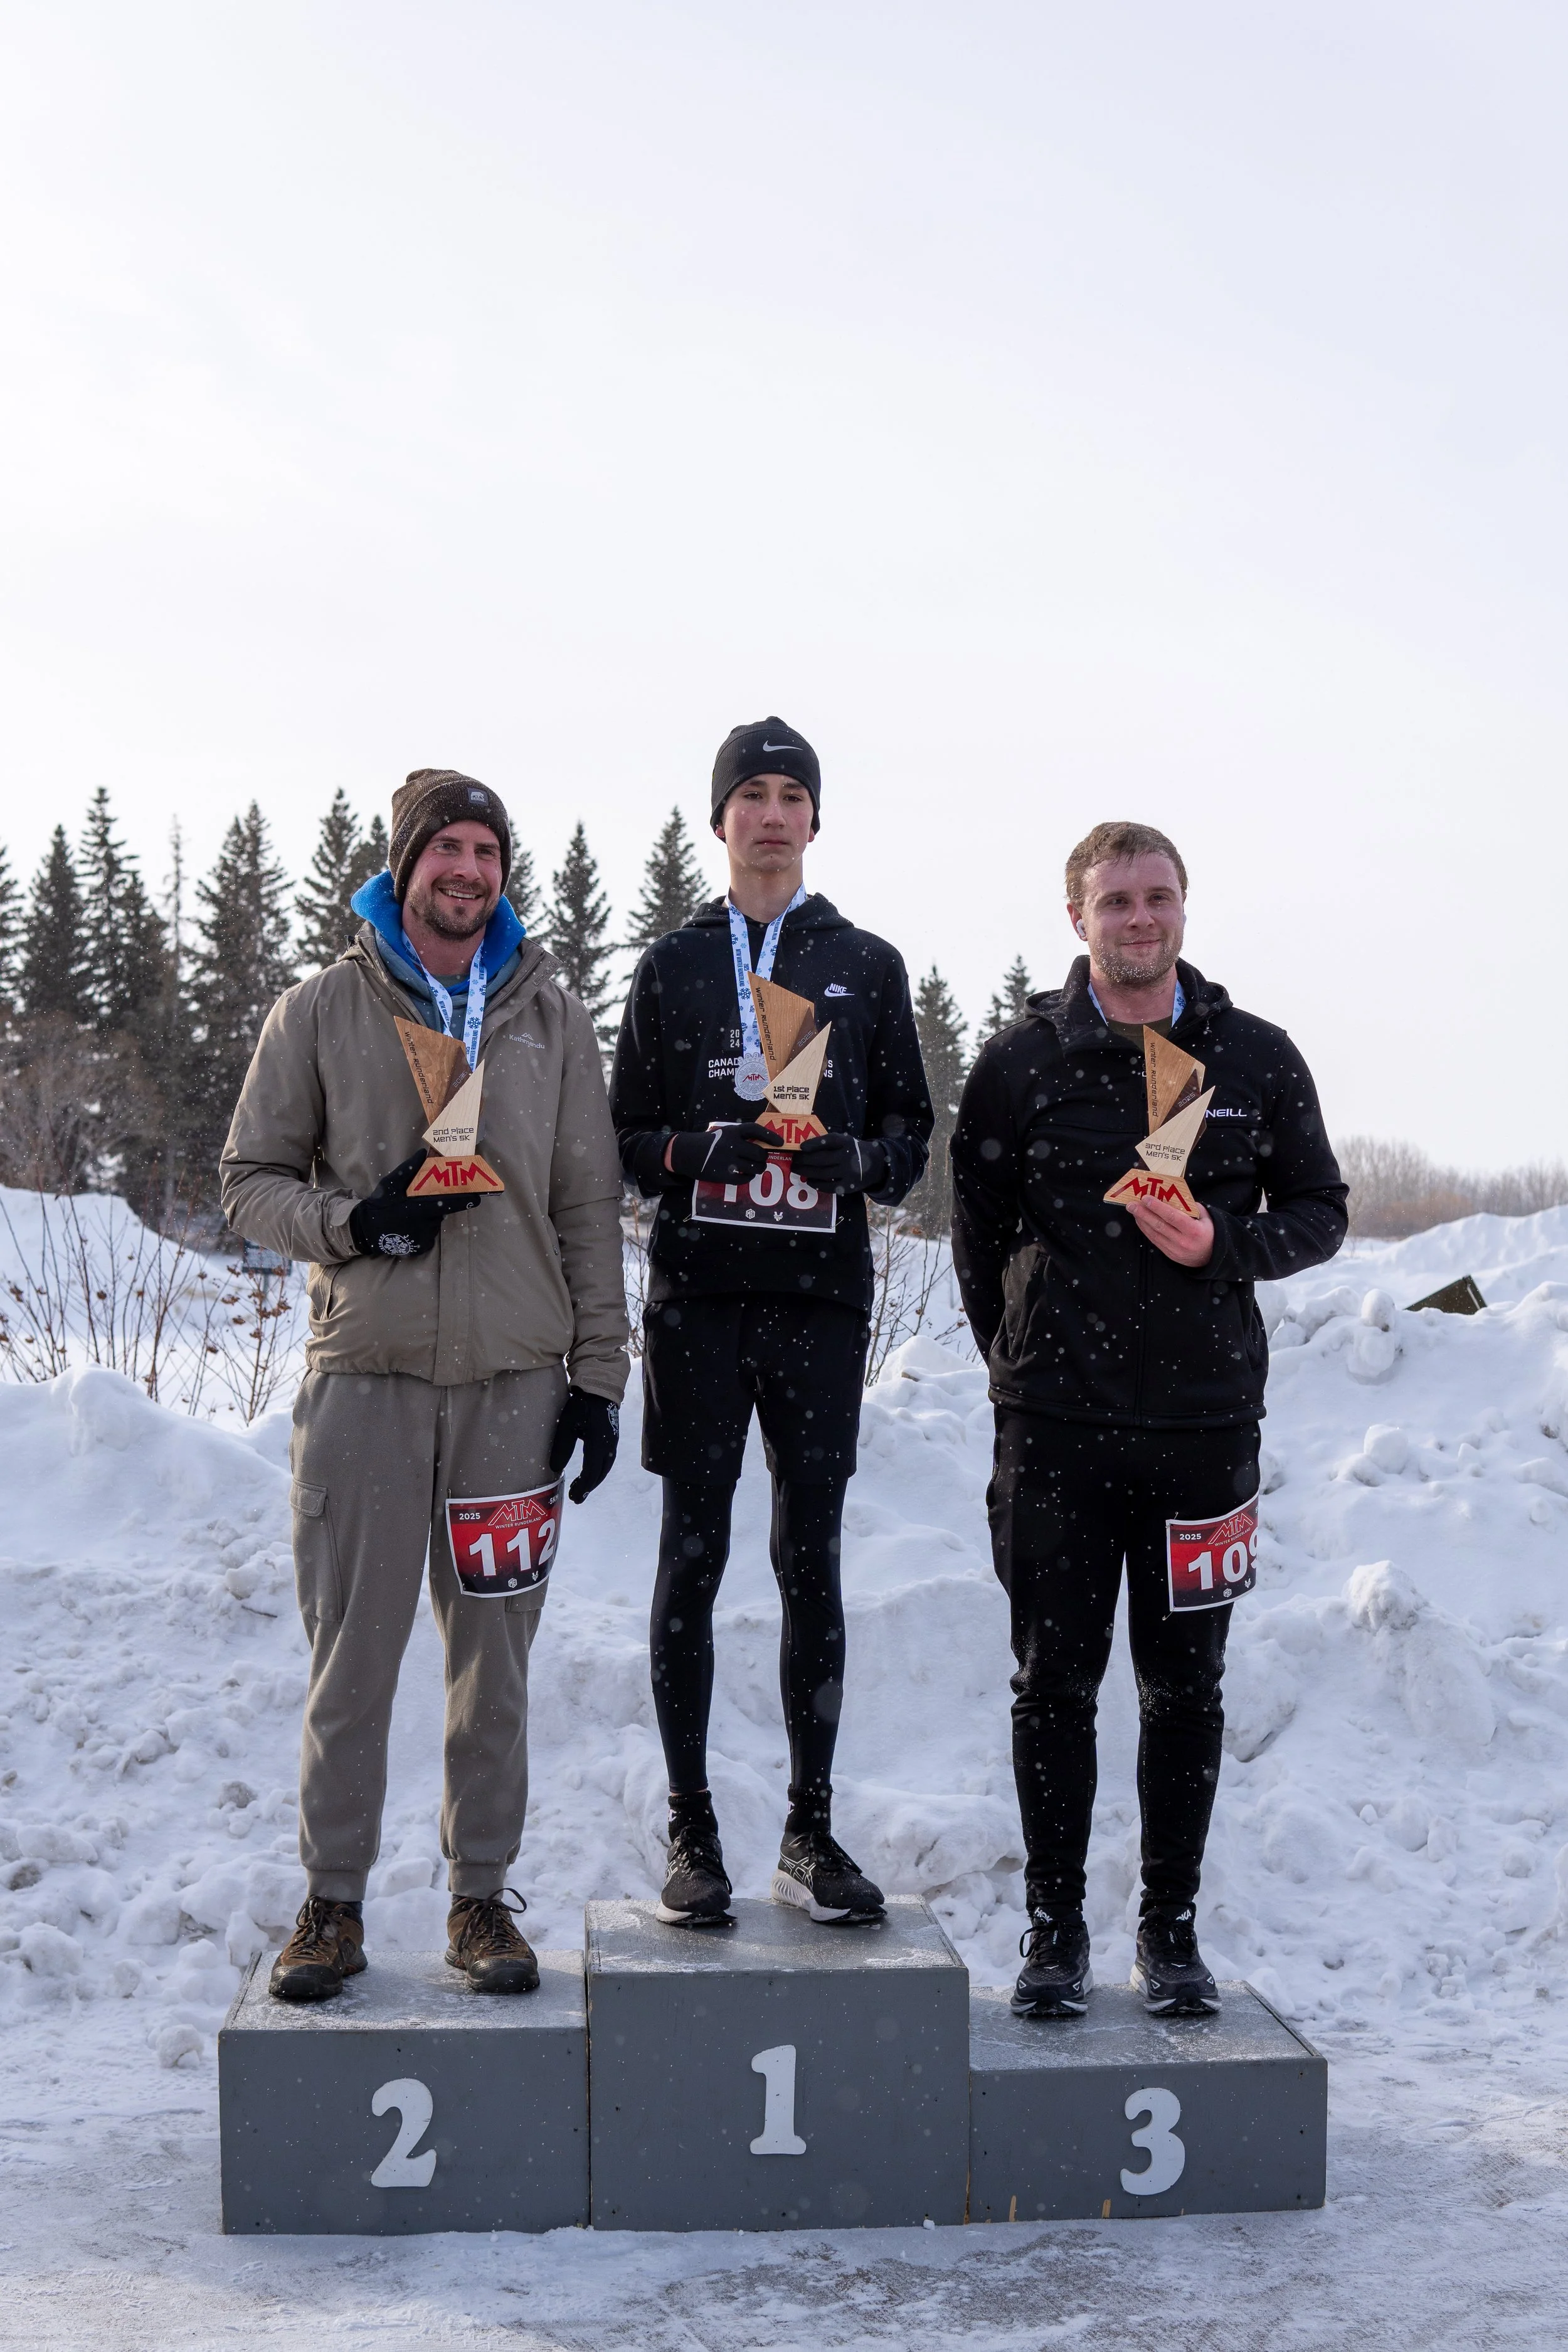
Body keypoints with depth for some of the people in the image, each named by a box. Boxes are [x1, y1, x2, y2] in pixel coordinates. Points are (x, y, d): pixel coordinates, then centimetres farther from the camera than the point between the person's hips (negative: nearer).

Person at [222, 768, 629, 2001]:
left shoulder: (551, 1016, 10)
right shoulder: (322, 1011, 5)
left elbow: (588, 1206, 10)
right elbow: (252, 1177, 8)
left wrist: (599, 1372, 5)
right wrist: (351, 1223, -12)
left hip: (516, 1381, 1)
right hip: (365, 1374, -1)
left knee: (495, 1652, 6)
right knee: (353, 1648, 2)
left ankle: (482, 1891, 18)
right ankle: (335, 1898, 16)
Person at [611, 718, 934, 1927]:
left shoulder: (868, 966, 12)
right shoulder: (673, 965, 12)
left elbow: (913, 1132, 11)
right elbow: (628, 1136, 10)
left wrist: (858, 1158, -12)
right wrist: (699, 1147, -12)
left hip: (823, 1295, 0)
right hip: (699, 1293, 0)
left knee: (813, 1558, 3)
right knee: (692, 1556, 1)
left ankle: (811, 1829, 12)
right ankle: (693, 1830, 10)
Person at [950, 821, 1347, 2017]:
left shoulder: (1257, 1058, 5)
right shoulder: (1020, 1062, 2)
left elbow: (1319, 1210, 10)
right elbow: (980, 1233, 9)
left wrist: (1223, 1247, -9)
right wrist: (1026, 1365, 8)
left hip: (1205, 1423, 1)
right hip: (1057, 1426, -1)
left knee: (1186, 1690, 8)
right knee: (1055, 1685, 5)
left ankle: (1172, 1928, 22)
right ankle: (1056, 1929, 18)